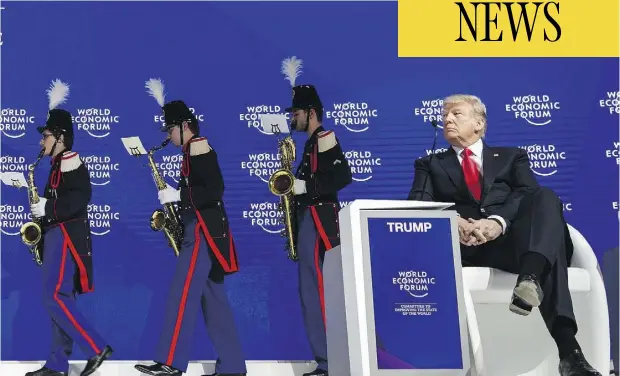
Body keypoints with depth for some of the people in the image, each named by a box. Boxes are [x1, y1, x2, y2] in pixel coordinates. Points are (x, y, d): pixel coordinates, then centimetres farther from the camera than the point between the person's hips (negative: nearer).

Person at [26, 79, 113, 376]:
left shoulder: (70, 162, -11)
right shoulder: (58, 165, 19)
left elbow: (80, 197, -24)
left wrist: (47, 208, -20)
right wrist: (39, 202, 8)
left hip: (67, 237, -10)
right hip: (58, 236, 10)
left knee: (54, 297, -12)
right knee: (59, 298, 9)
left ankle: (97, 348, -8)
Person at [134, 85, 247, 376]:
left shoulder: (199, 147, -9)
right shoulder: (193, 152, 20)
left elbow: (215, 189, -19)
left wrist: (177, 195, -16)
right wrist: (175, 199, 9)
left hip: (203, 231, -10)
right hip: (201, 230, 10)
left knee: (183, 294, -10)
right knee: (212, 297, 8)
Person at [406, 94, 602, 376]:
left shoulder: (512, 156, 28)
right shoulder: (430, 164, 28)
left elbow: (528, 193, 6)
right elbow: (418, 205, 7)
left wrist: (498, 222, -18)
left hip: (508, 239, 0)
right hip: (456, 242, 0)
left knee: (545, 198, -30)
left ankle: (530, 278, -56)